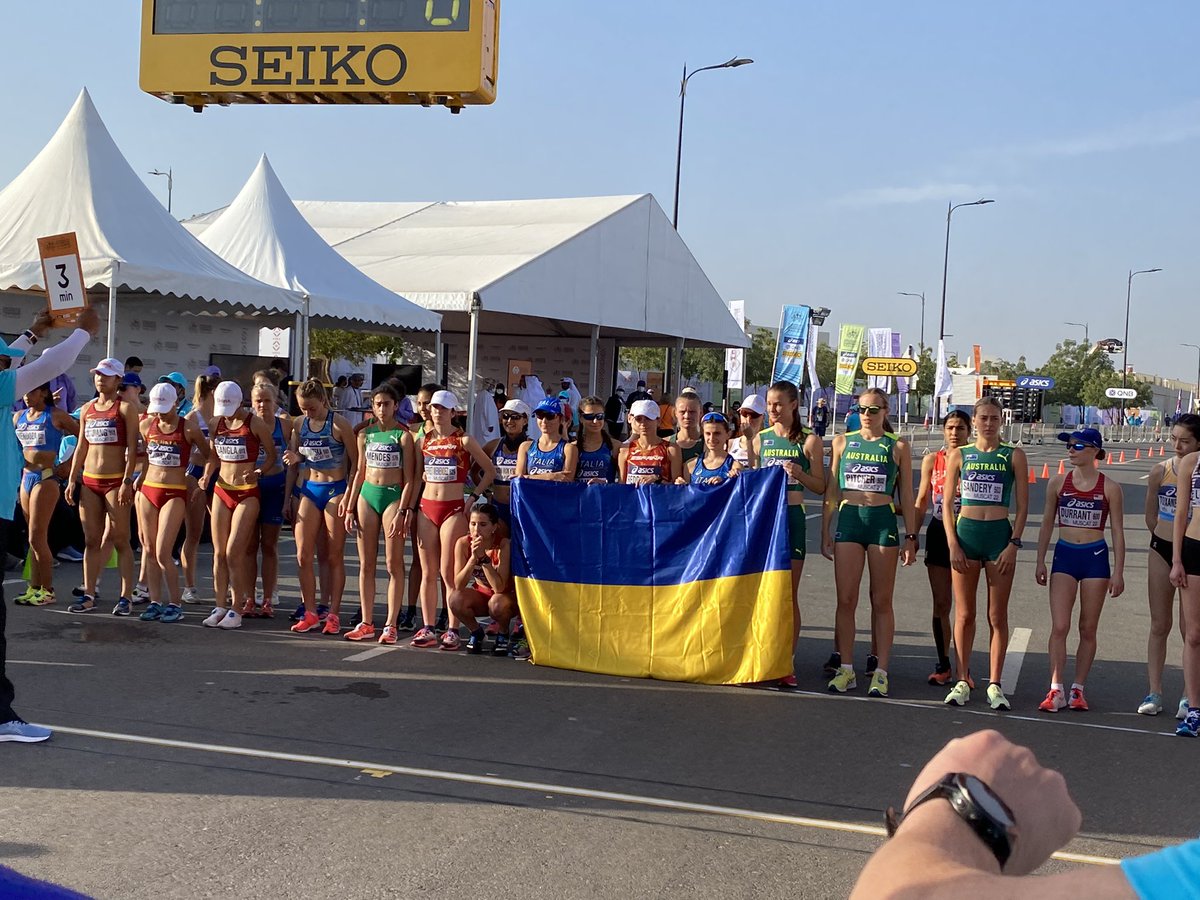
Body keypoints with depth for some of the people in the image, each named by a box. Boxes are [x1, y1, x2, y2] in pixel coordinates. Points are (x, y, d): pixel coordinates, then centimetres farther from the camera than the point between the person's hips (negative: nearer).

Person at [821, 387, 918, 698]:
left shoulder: (897, 446, 5)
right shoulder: (843, 442, 9)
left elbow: (906, 496, 7)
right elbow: (831, 491, 12)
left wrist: (910, 537, 2)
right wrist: (826, 533, 8)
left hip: (883, 521, -2)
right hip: (848, 520, 2)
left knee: (881, 601, 3)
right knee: (845, 600, 1)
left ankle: (881, 672, 8)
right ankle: (845, 669, 9)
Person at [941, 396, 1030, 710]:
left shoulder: (1014, 455, 4)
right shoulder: (958, 455, 6)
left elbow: (1023, 505, 3)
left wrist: (1013, 544, -7)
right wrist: (953, 545, -4)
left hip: (1000, 535, -1)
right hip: (966, 534, 1)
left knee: (997, 616, 2)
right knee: (964, 614, 5)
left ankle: (994, 684, 9)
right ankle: (962, 681, 13)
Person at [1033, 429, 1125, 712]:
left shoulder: (1110, 487, -2)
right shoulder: (1058, 483, 3)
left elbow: (1117, 531, 1)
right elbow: (1047, 524, 10)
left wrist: (1118, 571, -3)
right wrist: (1040, 561, 6)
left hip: (1095, 557, -1)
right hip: (1064, 555, 1)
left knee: (1088, 629, 6)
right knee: (1059, 627, -7)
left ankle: (1078, 689, 15)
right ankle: (1056, 690, -3)